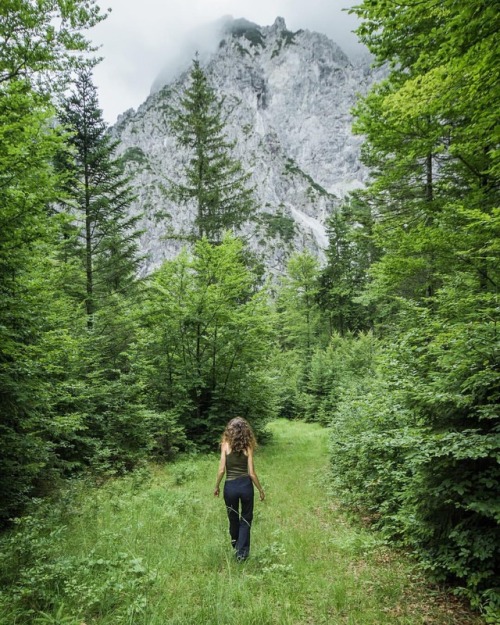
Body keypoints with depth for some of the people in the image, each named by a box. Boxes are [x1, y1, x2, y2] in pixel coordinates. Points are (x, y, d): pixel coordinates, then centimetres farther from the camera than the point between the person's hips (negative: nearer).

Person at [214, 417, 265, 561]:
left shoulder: (225, 445, -9)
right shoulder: (248, 447, -7)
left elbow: (221, 470, -10)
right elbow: (252, 473, -7)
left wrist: (217, 486, 6)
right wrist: (260, 489, 6)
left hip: (230, 486, 1)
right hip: (245, 485, 0)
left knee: (233, 518, 23)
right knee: (246, 519, 17)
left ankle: (236, 545, 46)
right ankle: (242, 552, 14)